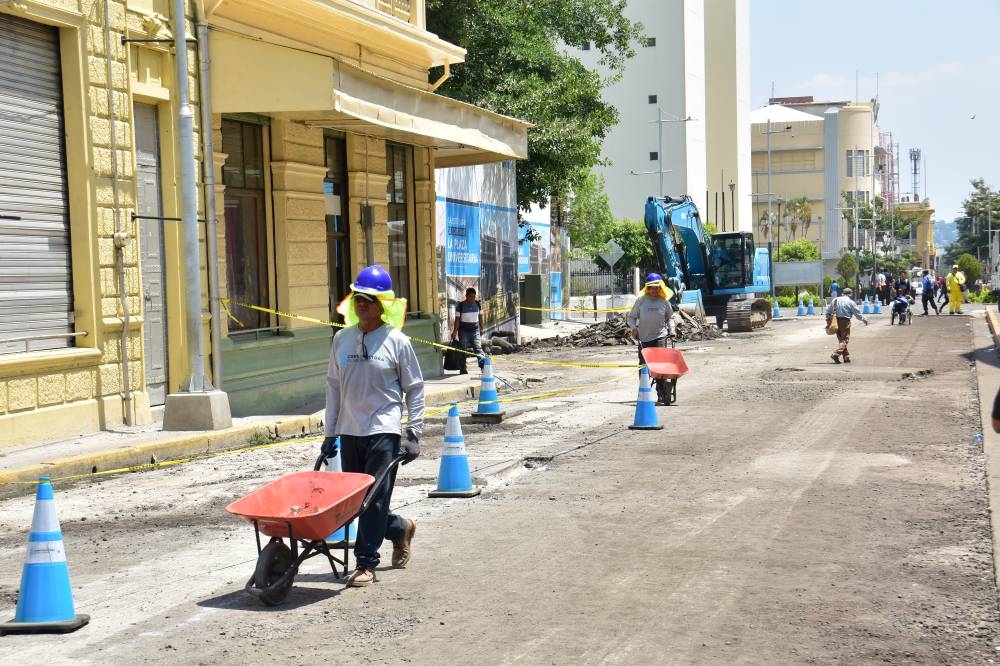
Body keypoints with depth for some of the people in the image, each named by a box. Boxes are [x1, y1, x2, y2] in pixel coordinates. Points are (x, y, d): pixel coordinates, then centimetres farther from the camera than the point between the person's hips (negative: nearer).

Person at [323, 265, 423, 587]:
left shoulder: (396, 341, -4)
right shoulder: (342, 339, 7)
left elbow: (414, 390, 0)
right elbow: (334, 386, 13)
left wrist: (414, 434, -4)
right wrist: (330, 433, 11)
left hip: (384, 431, -5)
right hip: (350, 431, 5)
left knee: (374, 497, -5)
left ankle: (366, 563, 5)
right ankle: (400, 528, 34)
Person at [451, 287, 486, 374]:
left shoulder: (478, 304, 4)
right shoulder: (460, 306, -6)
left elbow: (480, 317, 13)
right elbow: (457, 320, -6)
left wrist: (481, 329, 13)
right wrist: (455, 332, -10)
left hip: (475, 330, 2)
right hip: (464, 331, -2)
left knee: (478, 348, -10)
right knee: (463, 350, 3)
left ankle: (483, 366, -17)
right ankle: (463, 369, 11)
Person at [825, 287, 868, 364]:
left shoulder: (836, 300, 7)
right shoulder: (851, 302, -7)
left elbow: (828, 310, 8)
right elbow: (857, 313, -1)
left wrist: (828, 320, 16)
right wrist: (864, 319, 15)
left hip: (837, 321, 6)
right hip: (845, 322, -6)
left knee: (841, 339, 14)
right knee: (845, 339, -2)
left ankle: (846, 357, 18)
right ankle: (836, 354, -19)